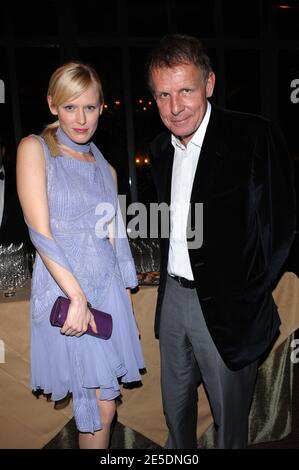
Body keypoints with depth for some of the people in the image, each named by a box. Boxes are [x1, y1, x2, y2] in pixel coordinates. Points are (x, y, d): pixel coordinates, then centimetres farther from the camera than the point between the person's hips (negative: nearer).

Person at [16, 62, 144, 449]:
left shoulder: (106, 169, 12)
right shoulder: (35, 148, -4)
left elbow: (113, 237, 13)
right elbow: (40, 231, -13)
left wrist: (124, 294, 9)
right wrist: (77, 295, -19)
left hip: (107, 286, 5)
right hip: (64, 287, -5)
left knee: (100, 407, 14)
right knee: (101, 408, 3)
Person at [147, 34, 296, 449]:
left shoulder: (255, 137, -15)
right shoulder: (161, 148, 6)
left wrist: (244, 299, -12)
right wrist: (169, 281, 9)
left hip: (226, 305, -6)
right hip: (174, 295, 6)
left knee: (229, 413, 15)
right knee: (175, 406, 24)